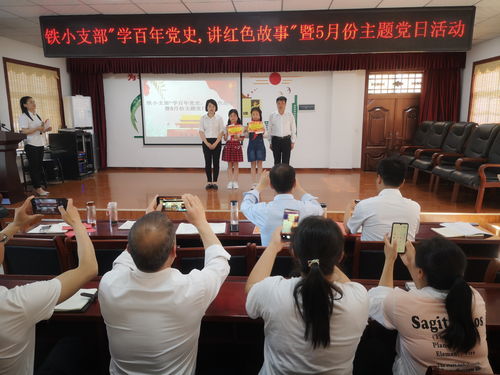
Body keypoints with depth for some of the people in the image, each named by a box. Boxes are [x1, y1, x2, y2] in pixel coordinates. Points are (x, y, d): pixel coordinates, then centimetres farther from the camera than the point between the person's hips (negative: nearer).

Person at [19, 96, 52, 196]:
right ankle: (37, 188, 0)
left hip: (40, 144, 8)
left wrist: (46, 129, 5)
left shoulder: (36, 115, 17)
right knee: (34, 167, -3)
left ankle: (37, 187, 16)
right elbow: (24, 131, -16)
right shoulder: (24, 116, -8)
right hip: (31, 145, -8)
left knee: (39, 166, 9)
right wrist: (37, 128, -26)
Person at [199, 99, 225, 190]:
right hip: (206, 142, 1)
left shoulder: (219, 118, 2)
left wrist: (215, 143, -11)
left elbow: (221, 132, -1)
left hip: (216, 142, 0)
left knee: (216, 162, 0)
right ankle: (209, 182, 8)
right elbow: (201, 132, 0)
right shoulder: (203, 118, 4)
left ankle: (215, 182, 6)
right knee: (208, 162, 1)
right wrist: (207, 143, -11)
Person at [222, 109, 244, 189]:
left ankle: (235, 181, 7)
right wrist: (226, 131, -9)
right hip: (228, 145, 2)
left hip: (236, 145, -1)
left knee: (235, 164, 2)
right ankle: (230, 181, 8)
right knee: (229, 164, 3)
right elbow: (225, 139, 4)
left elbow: (242, 138, 2)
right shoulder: (227, 127, 7)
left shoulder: (240, 127, 2)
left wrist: (237, 137, -17)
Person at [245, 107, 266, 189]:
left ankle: (259, 182, 4)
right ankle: (253, 183, 8)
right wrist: (245, 129, -18)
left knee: (259, 163, 0)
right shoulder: (249, 124, 6)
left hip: (260, 145, -1)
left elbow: (265, 134, -5)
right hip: (251, 144, 1)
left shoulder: (262, 124, 3)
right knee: (253, 164, 4)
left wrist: (263, 131, -25)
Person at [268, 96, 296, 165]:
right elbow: (270, 130, 6)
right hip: (275, 140, 1)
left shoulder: (290, 115, 0)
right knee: (277, 161, 9)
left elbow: (293, 129, 4)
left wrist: (293, 142, 1)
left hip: (286, 140, 0)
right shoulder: (272, 115, 1)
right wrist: (270, 142, 5)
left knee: (286, 162, 3)